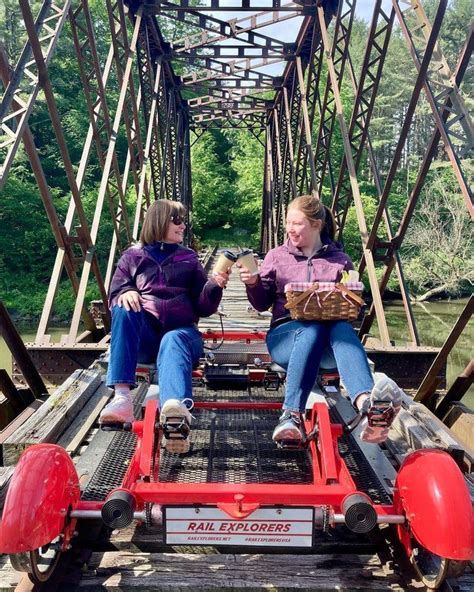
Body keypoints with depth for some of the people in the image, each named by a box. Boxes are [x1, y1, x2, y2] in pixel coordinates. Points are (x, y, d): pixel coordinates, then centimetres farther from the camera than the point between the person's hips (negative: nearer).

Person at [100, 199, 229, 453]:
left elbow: (203, 307, 12)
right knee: (124, 309, -30)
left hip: (180, 331, -1)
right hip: (143, 336, 1)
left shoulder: (189, 258, 20)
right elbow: (114, 297, 11)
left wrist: (214, 285, -9)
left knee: (174, 342, -36)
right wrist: (126, 293, -13)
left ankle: (177, 412, -69)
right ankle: (122, 397, -40)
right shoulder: (132, 256, 18)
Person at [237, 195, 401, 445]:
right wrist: (253, 284, -9)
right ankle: (291, 416, -48)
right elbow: (262, 304, 12)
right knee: (312, 331, -38)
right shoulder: (277, 256, 16)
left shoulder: (340, 260, 17)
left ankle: (367, 404, -62)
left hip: (330, 329, 1)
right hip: (286, 331, -1)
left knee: (343, 329, -36)